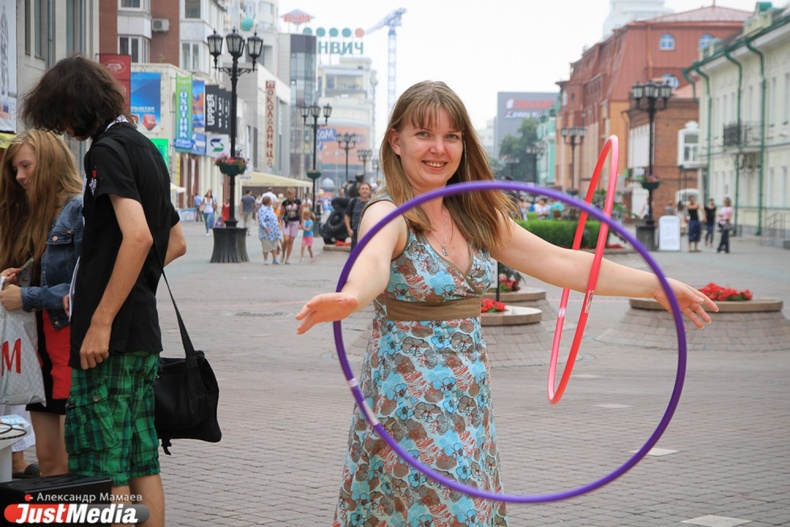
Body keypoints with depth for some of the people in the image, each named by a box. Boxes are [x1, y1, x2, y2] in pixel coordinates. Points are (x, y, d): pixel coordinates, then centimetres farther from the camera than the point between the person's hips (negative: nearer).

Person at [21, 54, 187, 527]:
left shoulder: (109, 149, -11)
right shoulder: (146, 148, 17)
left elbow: (138, 236, -24)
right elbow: (176, 242, 24)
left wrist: (101, 321, -22)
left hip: (111, 333, -9)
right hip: (144, 331, 9)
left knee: (104, 470, -4)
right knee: (142, 462, 12)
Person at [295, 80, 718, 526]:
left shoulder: (475, 215, 8)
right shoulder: (389, 214, -13)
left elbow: (558, 261, 8)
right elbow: (374, 261, -36)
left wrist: (656, 285, 3)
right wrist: (350, 298, -60)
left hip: (470, 402, 6)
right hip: (407, 403, -6)